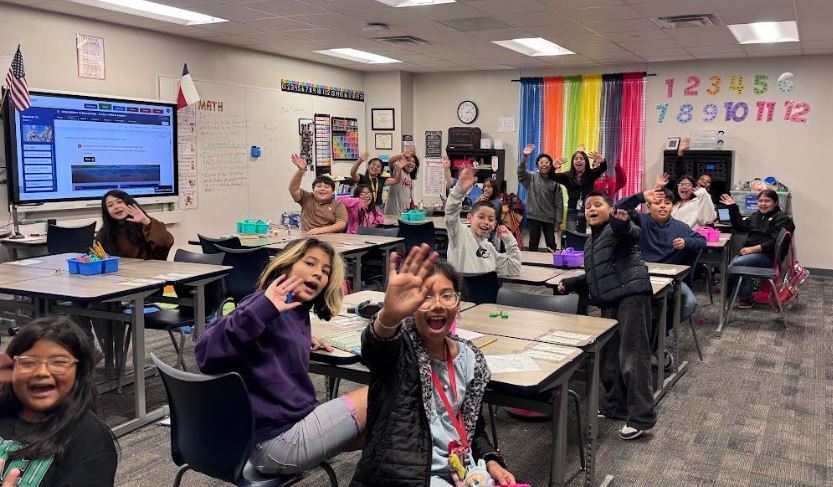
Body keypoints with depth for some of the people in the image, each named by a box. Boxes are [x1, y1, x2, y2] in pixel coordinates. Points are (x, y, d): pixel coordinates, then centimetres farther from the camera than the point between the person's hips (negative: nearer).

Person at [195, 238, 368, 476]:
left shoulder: (298, 314, 11)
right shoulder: (267, 306, -16)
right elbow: (207, 355, -28)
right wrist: (262, 308, -35)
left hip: (296, 422, 10)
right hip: (277, 440, -10)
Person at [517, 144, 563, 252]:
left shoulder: (555, 181, 1)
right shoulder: (531, 177, 2)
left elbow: (559, 203, 2)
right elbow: (521, 172, -19)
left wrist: (558, 220, -2)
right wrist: (524, 156, -35)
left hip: (549, 218, 0)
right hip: (534, 216, 0)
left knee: (551, 244, 5)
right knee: (533, 243, 6)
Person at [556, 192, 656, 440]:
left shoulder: (617, 228, -4)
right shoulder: (590, 242, 22)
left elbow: (632, 233, -30)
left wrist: (623, 222, -51)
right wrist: (570, 284, 23)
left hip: (631, 294, -9)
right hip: (609, 301, 9)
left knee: (632, 356, -9)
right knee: (608, 356, 14)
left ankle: (641, 417, -2)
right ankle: (614, 406, 29)